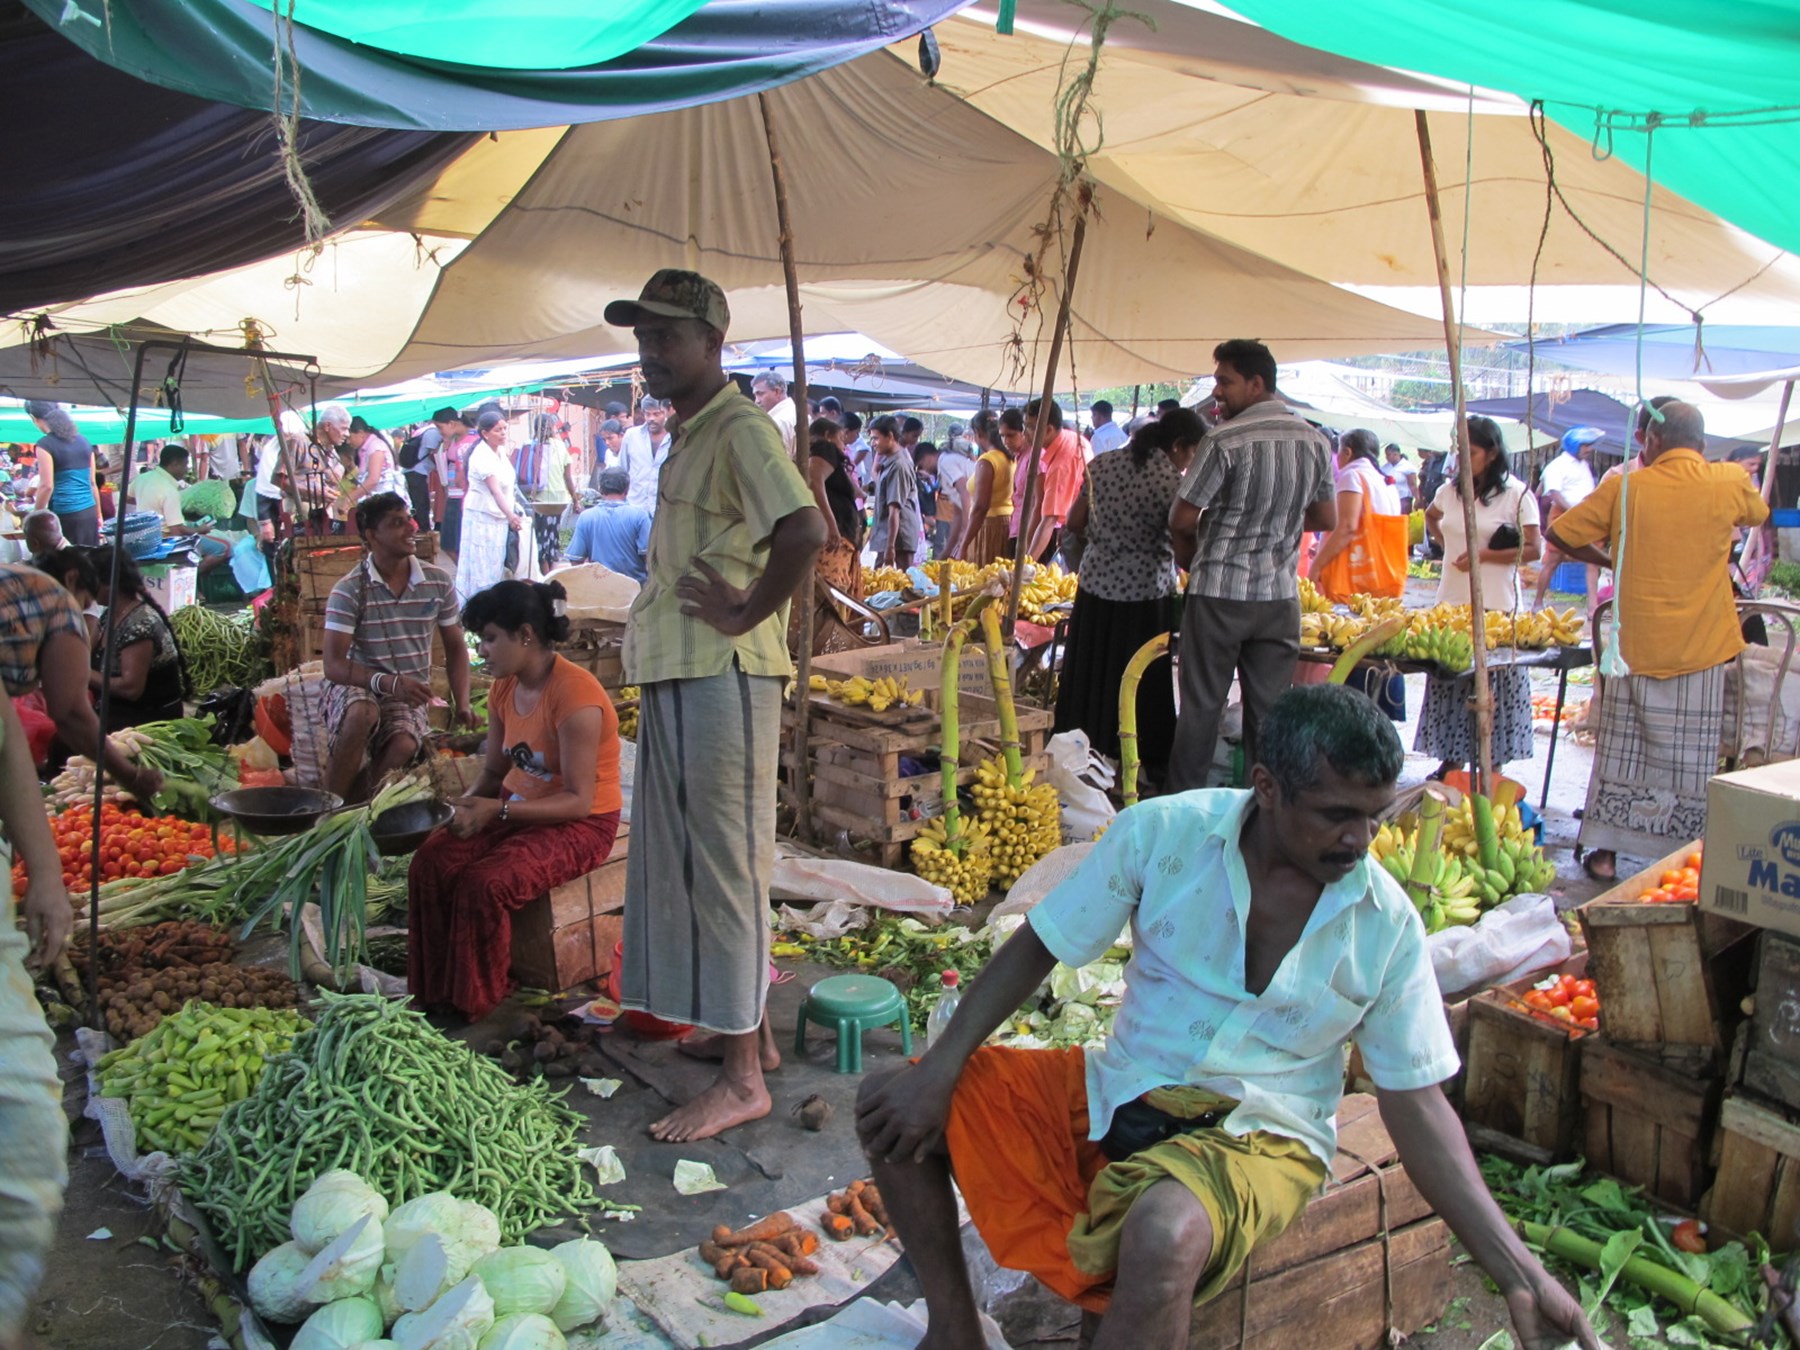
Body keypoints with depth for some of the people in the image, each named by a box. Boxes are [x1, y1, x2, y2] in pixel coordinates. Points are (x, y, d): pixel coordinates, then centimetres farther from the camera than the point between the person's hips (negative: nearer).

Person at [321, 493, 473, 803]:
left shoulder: (439, 582, 0)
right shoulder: (349, 590, -11)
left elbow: (455, 648, 10)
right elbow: (333, 665, -17)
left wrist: (461, 705, -5)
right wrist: (389, 682, -33)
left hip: (409, 695, 2)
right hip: (355, 686, -2)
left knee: (403, 744, -31)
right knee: (363, 713, -37)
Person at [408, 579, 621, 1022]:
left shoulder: (574, 692, -22)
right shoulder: (505, 689, 4)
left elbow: (578, 800, -22)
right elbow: (495, 770, 14)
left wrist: (496, 810, -27)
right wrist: (468, 803, -8)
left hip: (579, 826, -8)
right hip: (517, 813, 8)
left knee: (484, 883, -28)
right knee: (431, 861, -15)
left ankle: (474, 1006, -7)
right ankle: (434, 994, -5)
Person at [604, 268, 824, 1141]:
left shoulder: (738, 429, -13)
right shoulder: (691, 436, 18)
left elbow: (805, 530, -29)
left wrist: (747, 613, -20)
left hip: (720, 676, -10)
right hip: (677, 675, 10)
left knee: (723, 863, -5)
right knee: (691, 859, 16)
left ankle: (742, 1077, 4)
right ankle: (746, 1030, 29)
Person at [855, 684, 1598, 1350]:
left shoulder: (1387, 925, -9)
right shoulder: (1163, 833, -11)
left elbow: (1417, 1104, -2)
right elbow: (1035, 949, -3)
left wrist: (1519, 1273, -8)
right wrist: (939, 1069, -15)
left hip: (1256, 1132, -2)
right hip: (1115, 1093, 3)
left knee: (1166, 1235, -38)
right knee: (895, 1102, -9)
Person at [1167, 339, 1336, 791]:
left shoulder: (1225, 440, -14)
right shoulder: (1315, 441, 4)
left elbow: (1182, 520, -12)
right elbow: (1326, 519, 11)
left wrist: (1189, 556, 8)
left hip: (1220, 590, -5)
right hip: (1281, 594, 5)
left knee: (1201, 705, 5)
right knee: (1270, 709, 10)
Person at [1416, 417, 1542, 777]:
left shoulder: (1516, 494, -5)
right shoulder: (1450, 490, 10)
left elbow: (1534, 549, -9)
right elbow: (1430, 517, 32)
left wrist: (1483, 555, -15)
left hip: (1495, 606, -5)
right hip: (1451, 602, 5)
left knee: (1492, 689, -2)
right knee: (1449, 685, 7)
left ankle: (1491, 770, 5)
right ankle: (1450, 761, 17)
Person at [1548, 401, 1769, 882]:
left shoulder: (1626, 487, -4)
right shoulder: (1730, 483, -2)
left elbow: (1560, 533, 1)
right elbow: (1759, 513, 20)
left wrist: (1605, 559, 14)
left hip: (1634, 646, 0)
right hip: (1701, 651, 0)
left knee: (1621, 751, 11)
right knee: (1690, 763, 6)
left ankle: (1606, 852, 16)